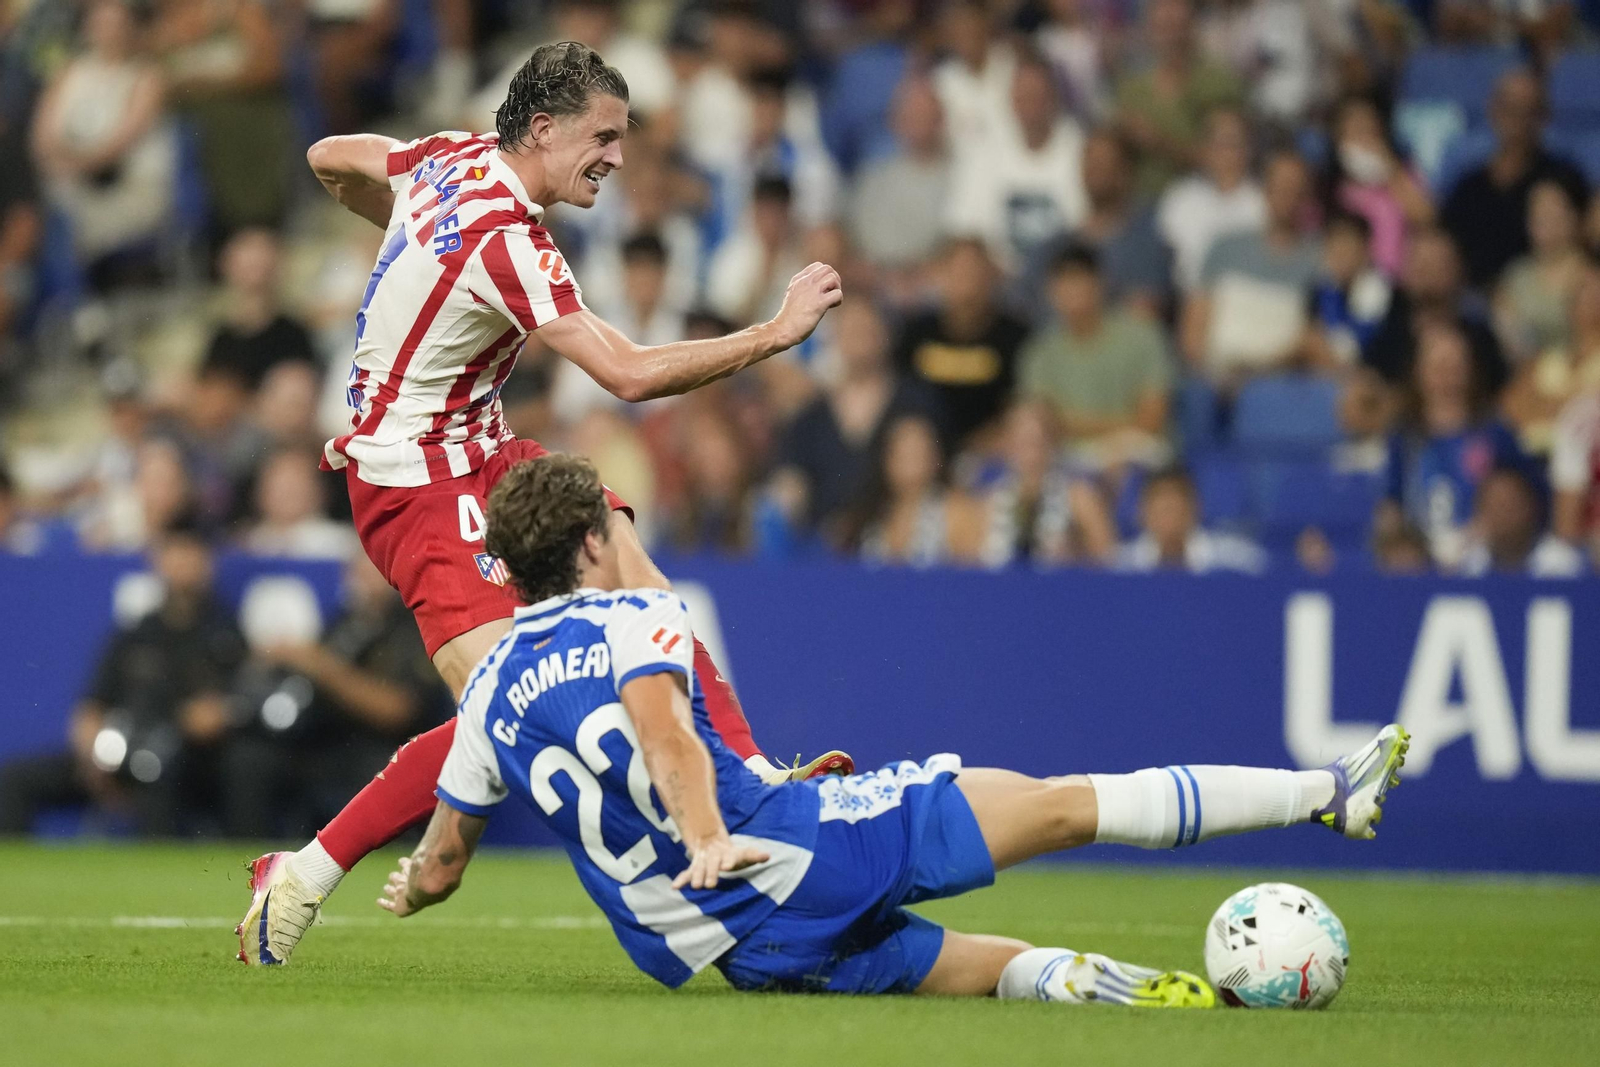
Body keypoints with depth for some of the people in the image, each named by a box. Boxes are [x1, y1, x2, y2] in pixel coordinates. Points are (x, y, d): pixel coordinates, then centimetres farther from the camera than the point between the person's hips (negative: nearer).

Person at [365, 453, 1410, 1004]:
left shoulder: (491, 692, 14)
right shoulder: (634, 617, -1)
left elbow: (437, 866, 18)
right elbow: (655, 716, -23)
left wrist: (412, 888, 41)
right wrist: (708, 839, -36)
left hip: (736, 953, 6)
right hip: (797, 851, -6)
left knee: (975, 963, 19)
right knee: (1057, 804, 1)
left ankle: (1060, 977, -15)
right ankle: (1326, 792, 5)